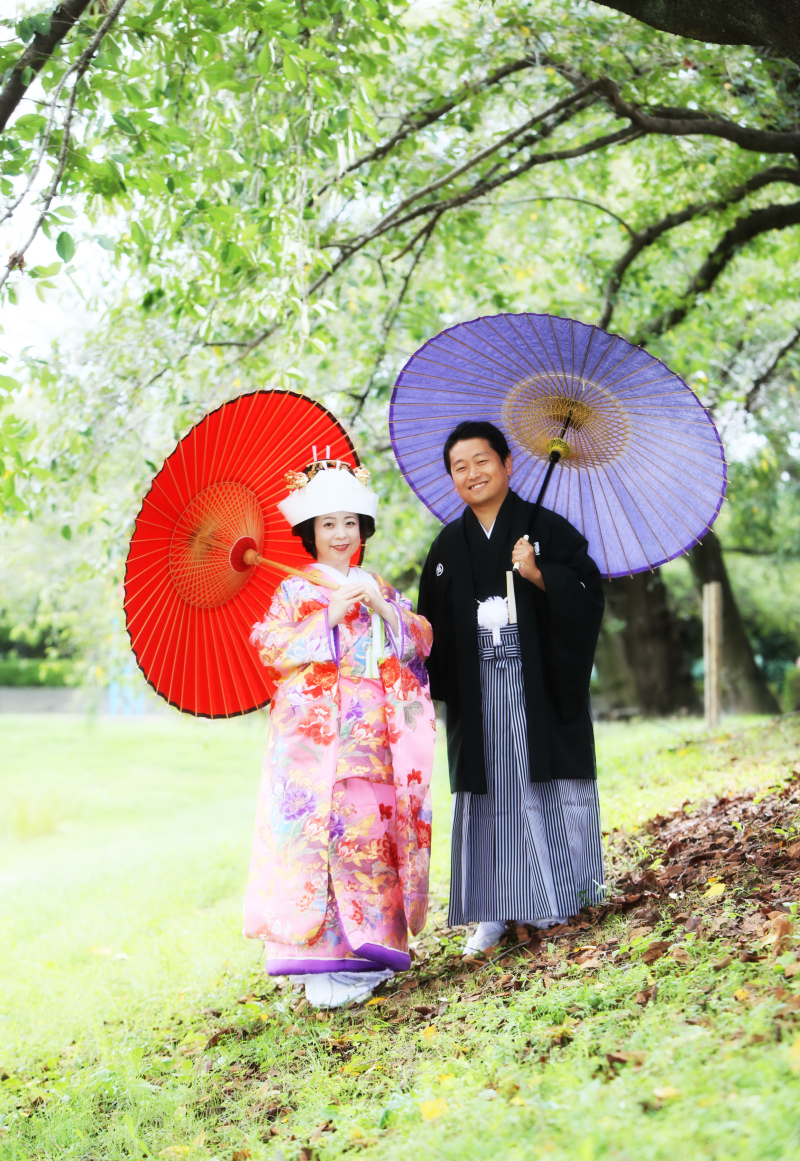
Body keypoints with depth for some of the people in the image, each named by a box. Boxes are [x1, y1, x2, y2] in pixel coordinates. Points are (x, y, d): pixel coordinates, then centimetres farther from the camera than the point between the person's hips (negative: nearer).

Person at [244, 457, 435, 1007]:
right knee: (315, 830, -11)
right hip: (313, 730, -3)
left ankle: (365, 948, 4)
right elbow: (272, 648, -4)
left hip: (372, 733, 3)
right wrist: (330, 617, -12)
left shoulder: (379, 588, 18)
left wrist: (384, 608, -5)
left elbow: (422, 641, 11)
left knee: (369, 827, -4)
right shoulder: (294, 591, 8)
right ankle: (321, 958, -8)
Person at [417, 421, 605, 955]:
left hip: (541, 685, -3)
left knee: (547, 785, -1)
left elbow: (589, 593, -5)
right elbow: (433, 623, 11)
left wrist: (539, 575, -20)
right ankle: (496, 910, 6)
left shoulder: (547, 528, 2)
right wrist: (442, 681, -3)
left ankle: (561, 892, 12)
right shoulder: (448, 547, 11)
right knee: (490, 795, 2)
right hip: (479, 694, 3)